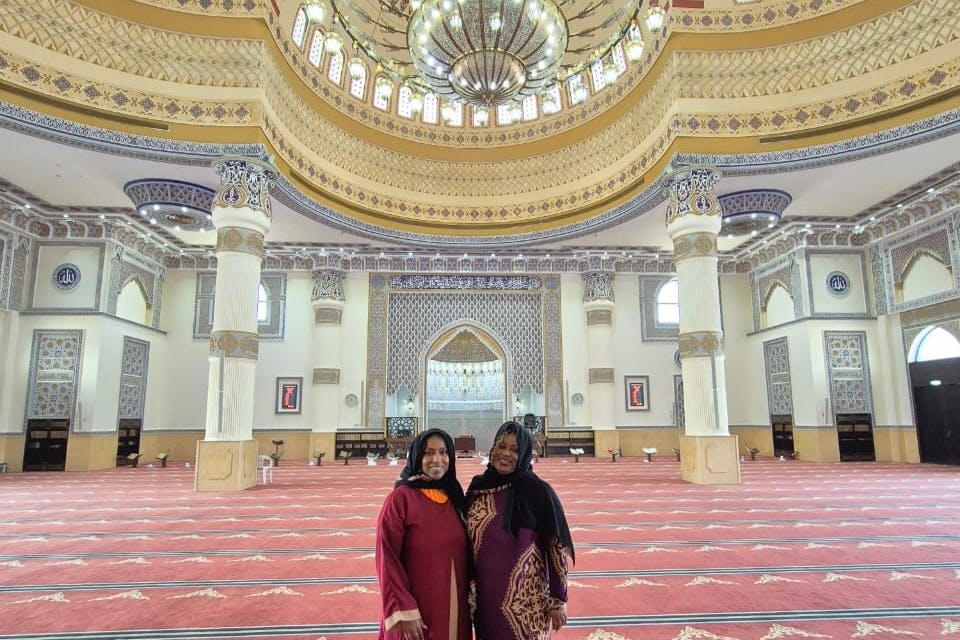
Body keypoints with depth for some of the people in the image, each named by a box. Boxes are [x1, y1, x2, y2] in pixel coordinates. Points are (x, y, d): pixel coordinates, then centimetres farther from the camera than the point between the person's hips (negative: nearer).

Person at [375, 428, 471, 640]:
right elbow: (387, 559, -14)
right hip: (415, 612, -5)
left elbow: (464, 552, 10)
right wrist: (405, 612, -16)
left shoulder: (454, 496, 3)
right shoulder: (400, 497, -14)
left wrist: (469, 596, 8)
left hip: (454, 609, 5)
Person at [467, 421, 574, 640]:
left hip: (526, 600, -4)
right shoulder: (478, 486, 0)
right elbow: (466, 540, 9)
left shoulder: (538, 491, -13)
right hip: (484, 596, 4)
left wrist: (558, 600, -7)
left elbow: (557, 547, -9)